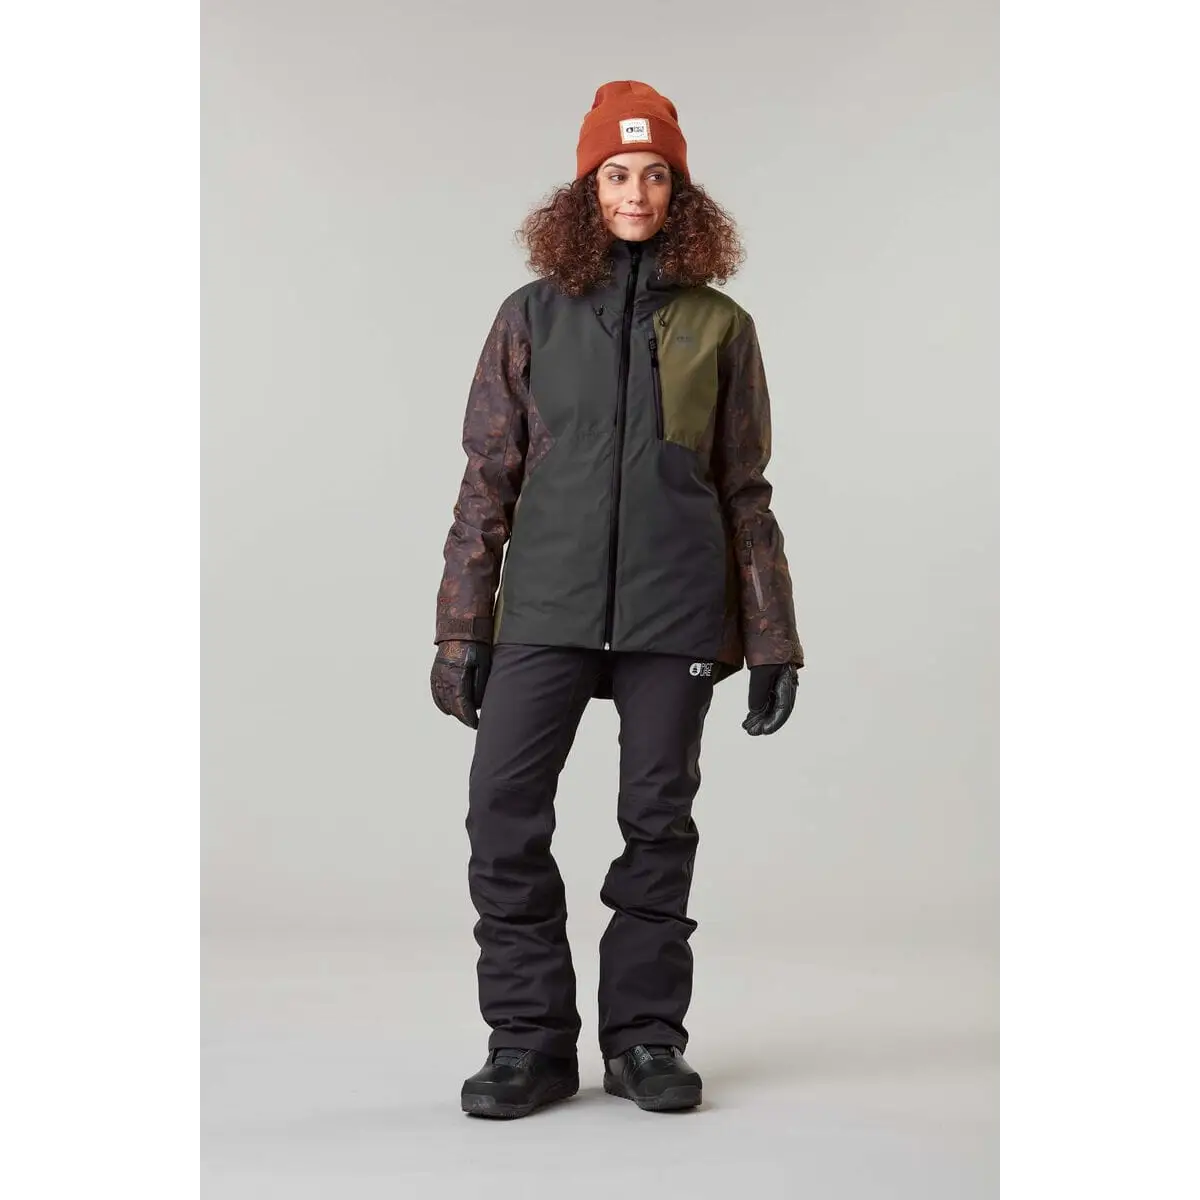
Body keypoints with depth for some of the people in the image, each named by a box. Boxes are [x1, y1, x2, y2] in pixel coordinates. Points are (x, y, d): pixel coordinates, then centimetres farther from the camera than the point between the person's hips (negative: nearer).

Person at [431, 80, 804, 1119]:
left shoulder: (718, 326, 6)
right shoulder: (533, 317, 6)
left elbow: (746, 493, 8)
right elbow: (488, 481, 6)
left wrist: (772, 641, 5)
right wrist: (460, 631, 2)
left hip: (675, 615, 0)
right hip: (547, 608, 0)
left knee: (659, 820, 7)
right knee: (504, 812, -5)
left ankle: (646, 1036, 20)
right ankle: (531, 1040, 9)